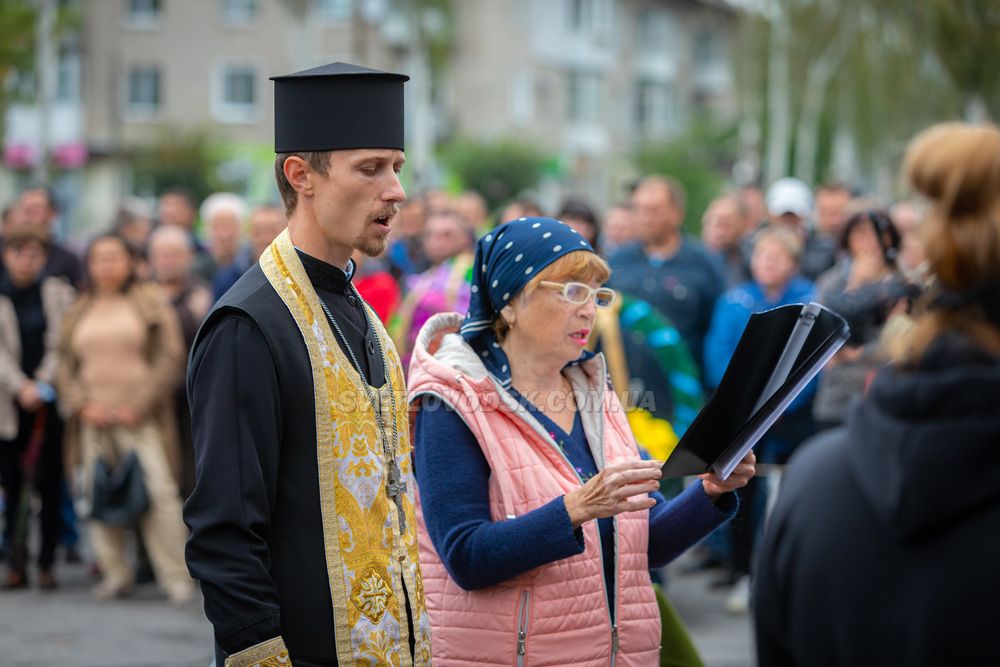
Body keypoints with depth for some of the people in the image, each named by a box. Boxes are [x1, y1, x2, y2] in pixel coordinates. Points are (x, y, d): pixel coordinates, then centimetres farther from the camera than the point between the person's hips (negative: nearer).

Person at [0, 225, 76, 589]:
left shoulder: (59, 294, 8)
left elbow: (62, 344, 1)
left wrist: (43, 385, -11)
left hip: (50, 404, 0)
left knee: (49, 484, -1)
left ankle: (47, 563, 4)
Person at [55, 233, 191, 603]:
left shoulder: (151, 304, 3)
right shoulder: (79, 312, 15)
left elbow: (170, 357, -3)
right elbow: (66, 365, 14)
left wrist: (139, 405, -9)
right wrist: (82, 405, -3)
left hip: (140, 418, -4)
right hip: (94, 420, 4)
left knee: (159, 491, -11)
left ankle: (175, 577, -9)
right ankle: (115, 573, 10)